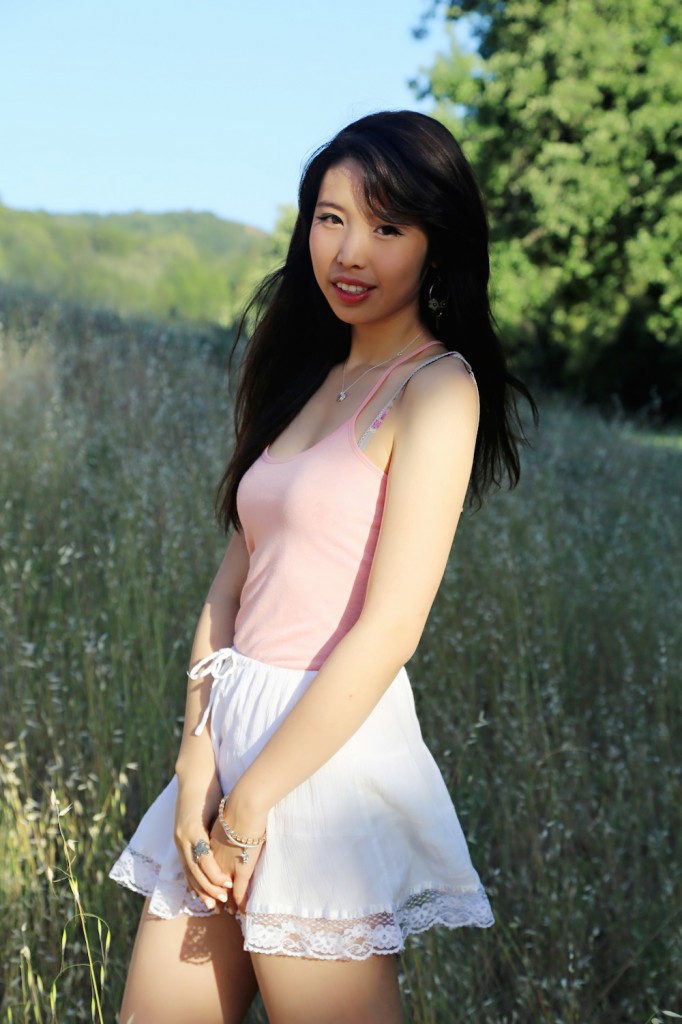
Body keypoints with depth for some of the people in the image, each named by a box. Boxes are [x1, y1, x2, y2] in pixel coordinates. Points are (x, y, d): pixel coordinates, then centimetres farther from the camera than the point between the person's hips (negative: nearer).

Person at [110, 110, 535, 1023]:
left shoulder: (438, 386, -9)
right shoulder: (310, 380, 14)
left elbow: (389, 628, -15)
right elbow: (234, 582, 8)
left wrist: (250, 801, -11)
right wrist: (197, 760, -5)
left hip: (328, 753, -7)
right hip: (232, 738, 7)